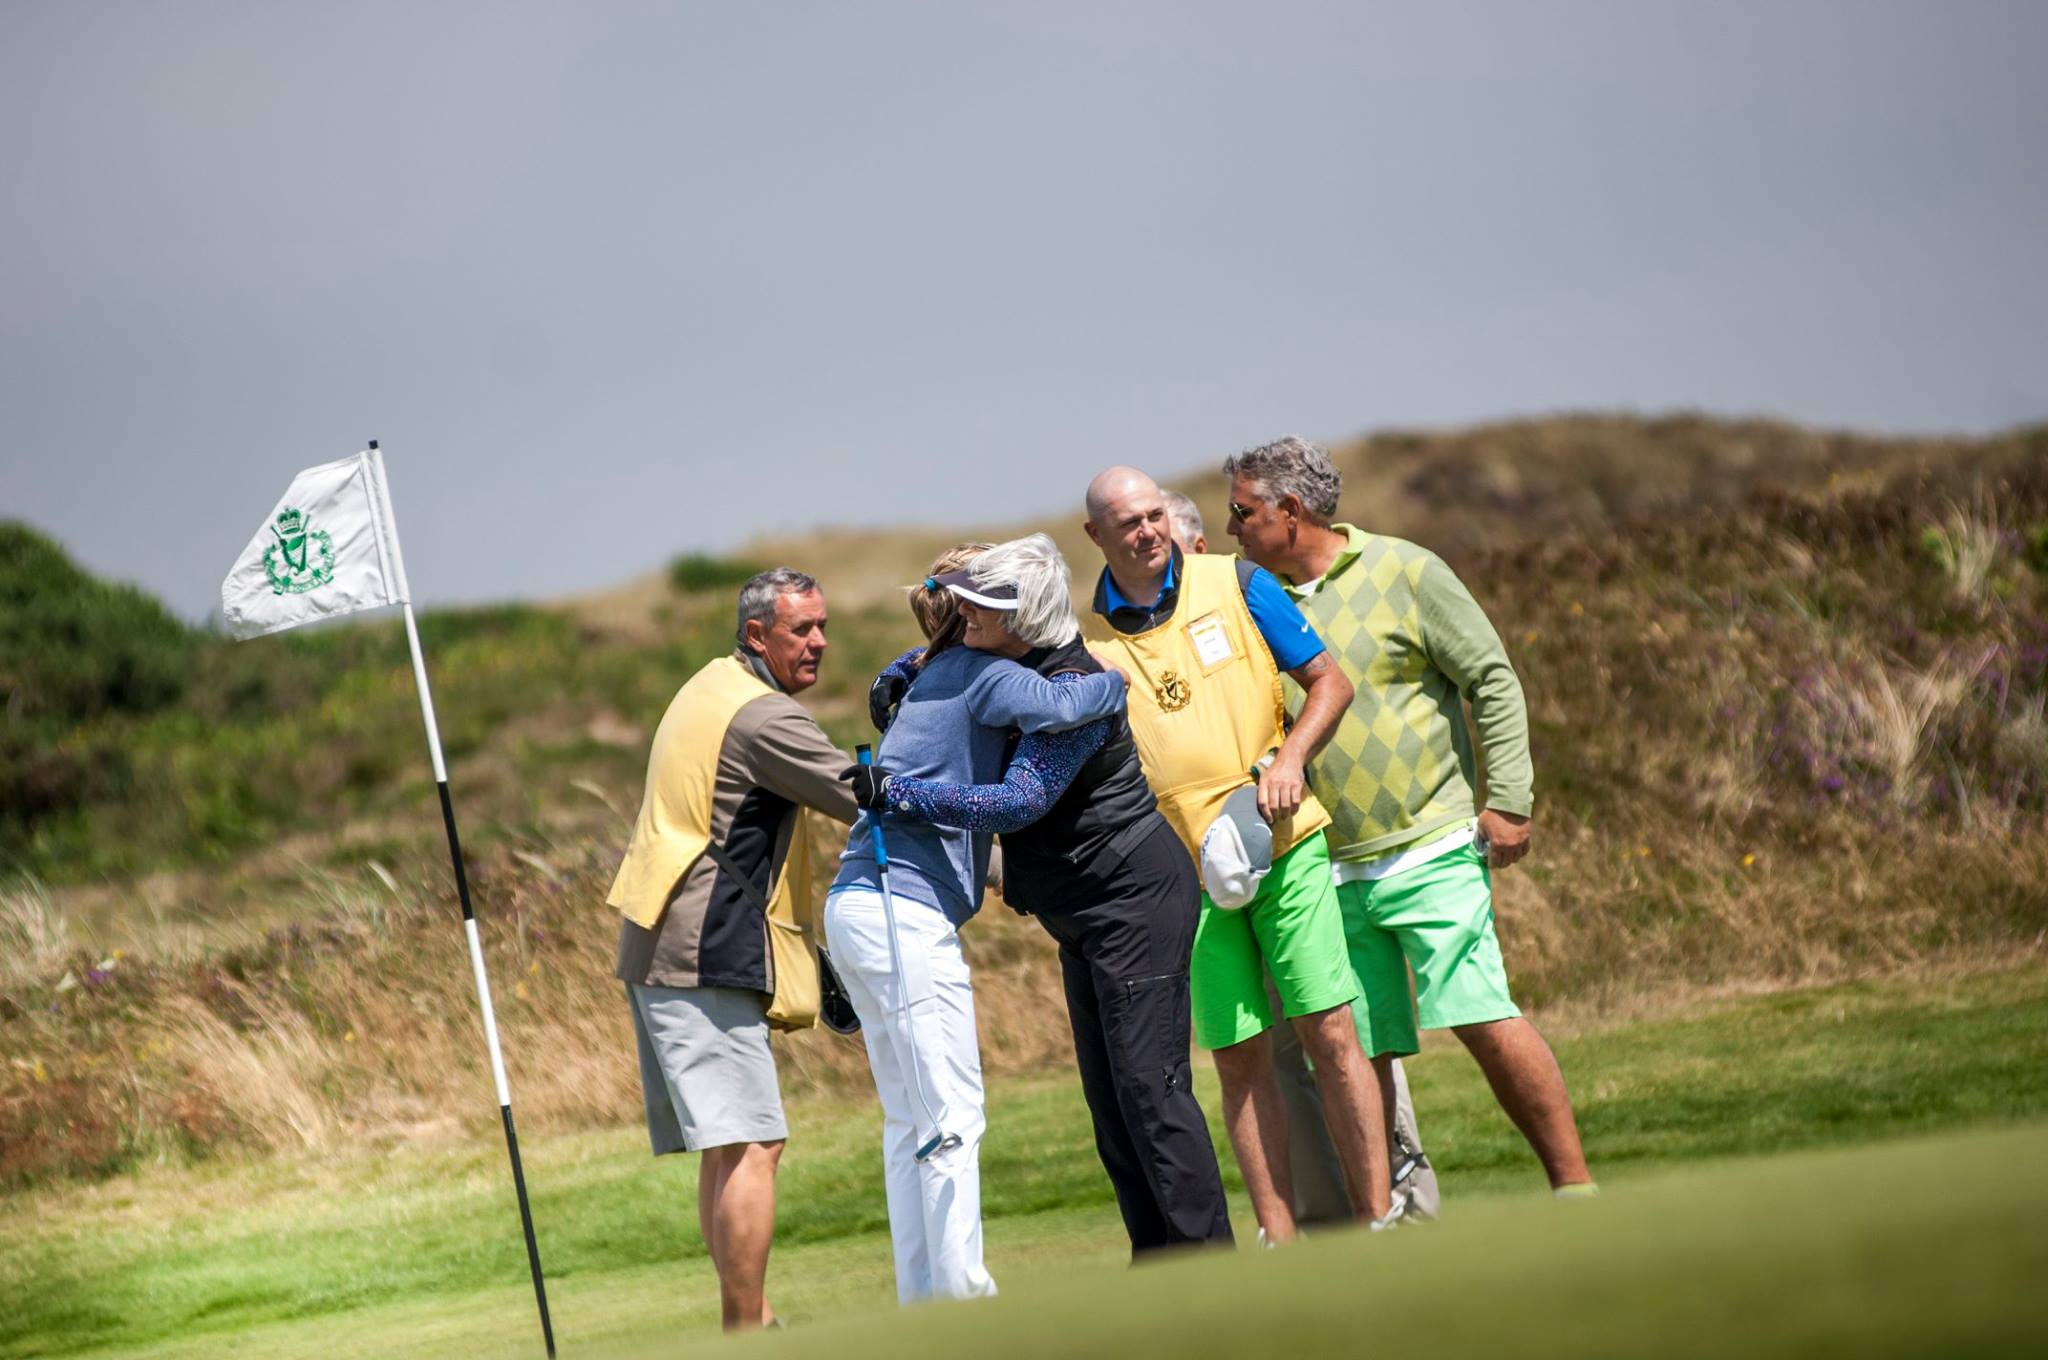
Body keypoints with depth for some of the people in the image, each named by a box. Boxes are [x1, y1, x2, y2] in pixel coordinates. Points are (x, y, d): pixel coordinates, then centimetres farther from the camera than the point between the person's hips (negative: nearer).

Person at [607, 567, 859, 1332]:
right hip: (703, 957, -10)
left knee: (728, 1147, 13)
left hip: (658, 952, 10)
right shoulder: (763, 715, -12)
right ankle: (745, 1331, -16)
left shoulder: (710, 690, 20)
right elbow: (868, 801, -12)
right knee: (750, 1146, -13)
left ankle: (750, 1320, 16)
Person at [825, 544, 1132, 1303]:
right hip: (903, 908, -10)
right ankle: (961, 1294, -11)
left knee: (910, 1120, 10)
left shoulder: (936, 679, 23)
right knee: (952, 1114, -9)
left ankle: (922, 1299, 11)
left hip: (859, 908, 10)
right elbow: (1051, 707, -20)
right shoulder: (978, 674, -4)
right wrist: (1120, 682, -5)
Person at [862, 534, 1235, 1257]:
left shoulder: (1068, 691, -23)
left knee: (1148, 1083, -12)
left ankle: (1207, 1254, -9)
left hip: (1136, 899, -10)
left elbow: (1018, 803, -31)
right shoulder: (1005, 667, 7)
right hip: (1088, 917, 10)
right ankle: (1157, 1261, 13)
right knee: (1108, 1096, 9)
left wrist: (896, 791, -30)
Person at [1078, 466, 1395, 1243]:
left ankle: (1378, 1224, -2)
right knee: (1239, 1058, 1)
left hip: (1284, 848, -1)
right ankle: (1279, 1245, 5)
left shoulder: (1234, 586, 2)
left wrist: (1291, 757, -10)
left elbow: (1329, 682, 5)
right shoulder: (1084, 639, 4)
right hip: (1185, 877, 1)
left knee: (1330, 1031, -7)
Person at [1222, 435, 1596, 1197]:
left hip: (1430, 851, -5)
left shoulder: (1402, 573, -2)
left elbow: (1493, 681, 0)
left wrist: (1507, 799, -7)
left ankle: (1575, 1185, -6)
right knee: (1361, 1050, 2)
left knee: (1481, 1017, -12)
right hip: (1332, 872, 5)